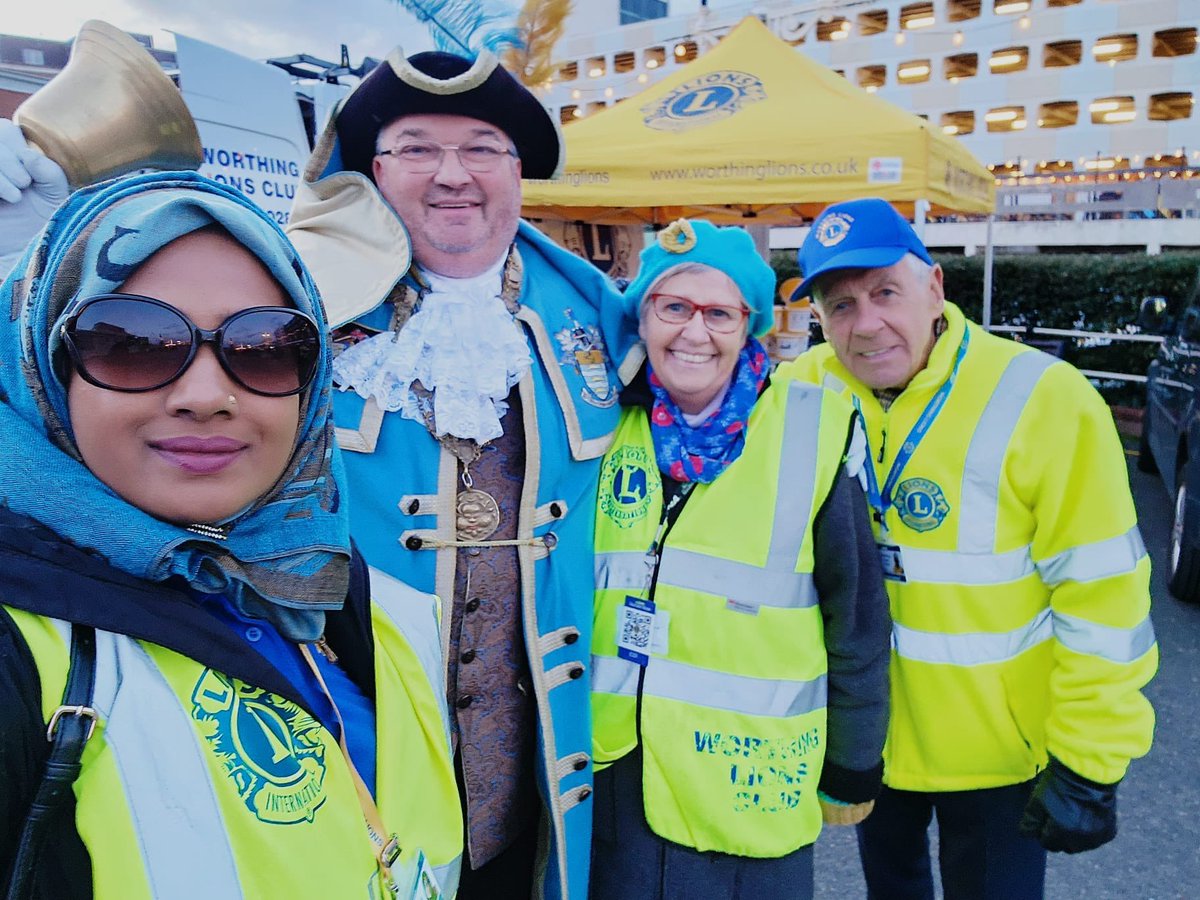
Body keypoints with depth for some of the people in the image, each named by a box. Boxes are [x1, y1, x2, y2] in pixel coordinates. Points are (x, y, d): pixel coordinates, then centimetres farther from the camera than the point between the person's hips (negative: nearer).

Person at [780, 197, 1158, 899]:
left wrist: (1089, 764, -14)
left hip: (999, 753, -3)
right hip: (862, 735, 4)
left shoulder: (1043, 399, -21)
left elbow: (1102, 596, -17)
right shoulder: (803, 393, -11)